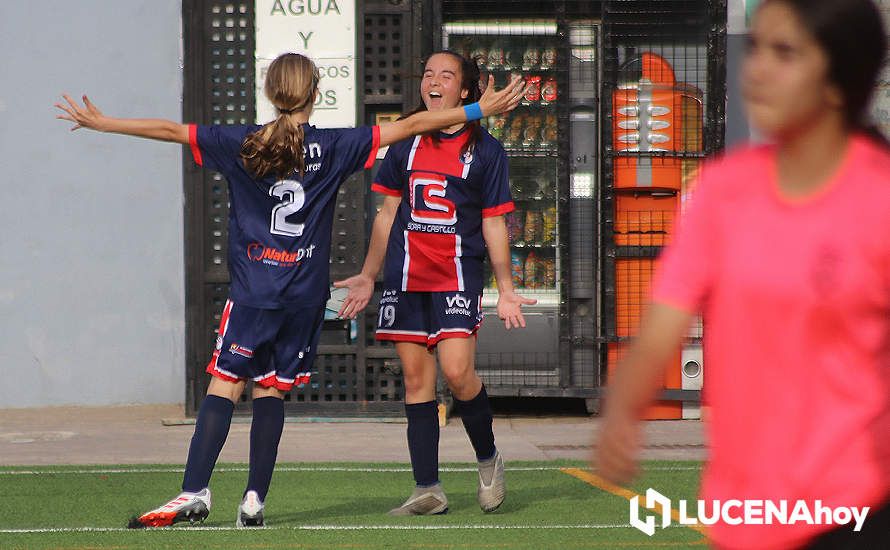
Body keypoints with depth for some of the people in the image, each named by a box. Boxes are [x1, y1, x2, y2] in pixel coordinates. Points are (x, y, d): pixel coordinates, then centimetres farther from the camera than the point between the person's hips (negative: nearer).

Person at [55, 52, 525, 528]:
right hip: (306, 293, 1)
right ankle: (254, 499, 4)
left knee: (225, 386, -3)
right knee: (271, 391, 8)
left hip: (252, 290, -1)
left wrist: (102, 123, 15)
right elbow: (409, 126, 5)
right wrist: (480, 110, 10)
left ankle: (195, 492, -13)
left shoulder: (243, 145, 0)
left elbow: (169, 130, 4)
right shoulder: (332, 147, 1)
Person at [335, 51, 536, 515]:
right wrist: (368, 276, 15)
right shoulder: (405, 144, 11)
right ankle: (428, 490, 2)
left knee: (457, 372, -17)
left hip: (458, 277, -3)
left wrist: (505, 290, -1)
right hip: (405, 277, 3)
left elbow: (494, 224, 3)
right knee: (416, 378, 1)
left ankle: (488, 459, 9)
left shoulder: (485, 150, 2)